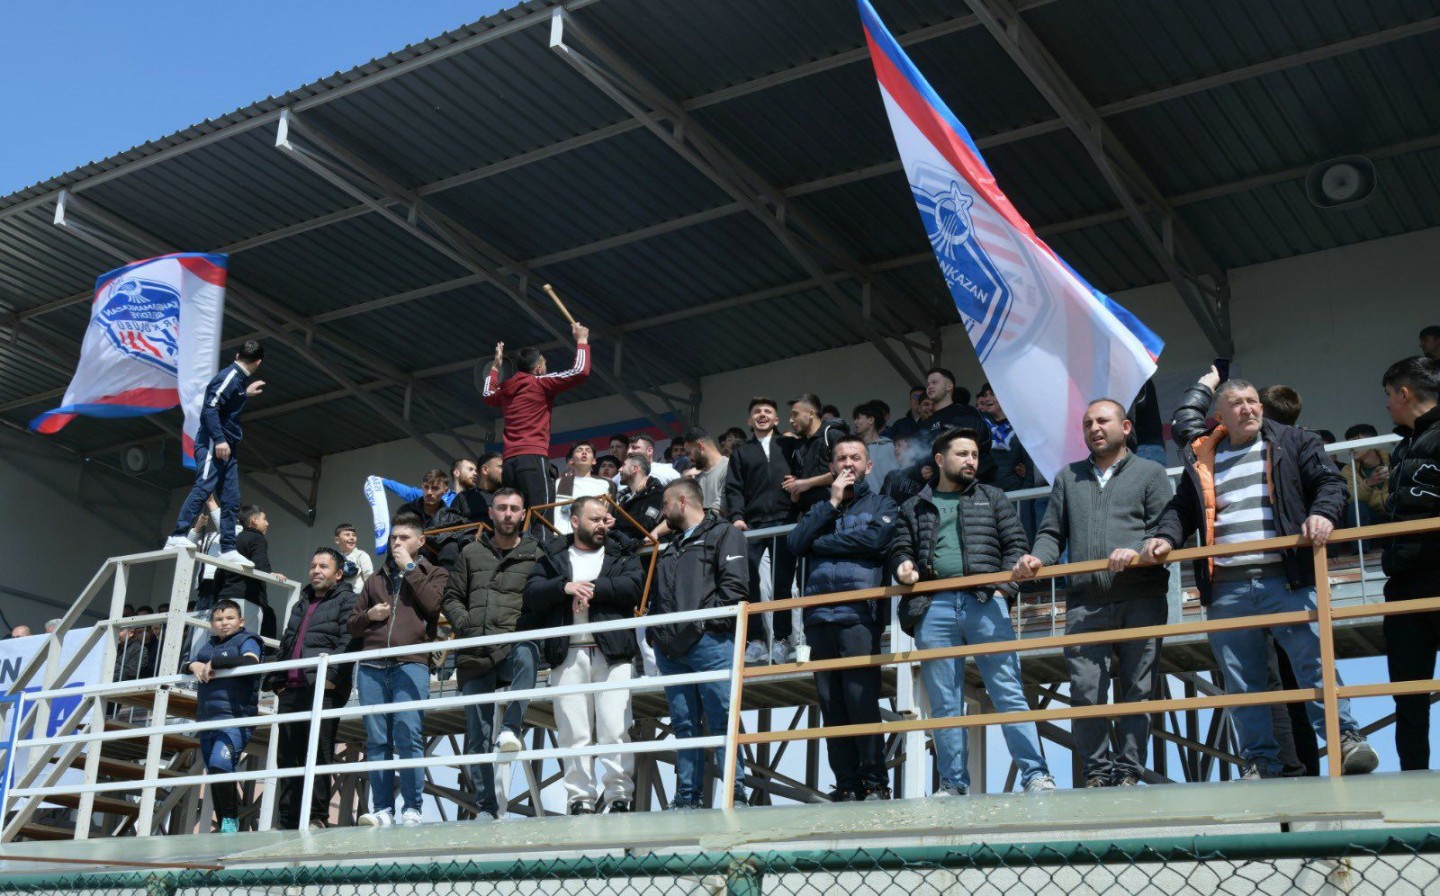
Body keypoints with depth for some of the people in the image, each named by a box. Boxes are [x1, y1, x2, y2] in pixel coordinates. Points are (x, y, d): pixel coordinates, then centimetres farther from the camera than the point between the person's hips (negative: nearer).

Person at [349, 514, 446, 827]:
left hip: (411, 664, -4)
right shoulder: (375, 580, 26)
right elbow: (353, 625, 26)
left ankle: (412, 809, -9)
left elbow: (433, 604, -6)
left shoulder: (434, 574, 15)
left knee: (408, 737, -13)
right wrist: (369, 616, 4)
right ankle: (382, 810, -1)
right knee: (377, 741, -2)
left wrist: (409, 567, 0)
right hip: (372, 668, 4)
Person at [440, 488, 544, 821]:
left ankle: (510, 728, -36)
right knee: (477, 734, 1)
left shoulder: (535, 555, 10)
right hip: (475, 655, 3)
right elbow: (451, 597, 16)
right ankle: (486, 807, 8)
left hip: (515, 645, -2)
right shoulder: (471, 553, 16)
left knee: (526, 656, -41)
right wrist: (465, 626, 0)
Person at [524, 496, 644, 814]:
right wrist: (565, 587, -11)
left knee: (615, 729, -8)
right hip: (568, 654, 1)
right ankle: (580, 798, 3)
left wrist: (591, 588, -8)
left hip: (612, 653, -1)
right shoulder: (553, 557, 19)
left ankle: (619, 796, -3)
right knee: (573, 732, -2)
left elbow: (633, 585, -3)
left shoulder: (622, 556, 17)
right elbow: (531, 594, 4)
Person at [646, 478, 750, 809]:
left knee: (722, 719, -9)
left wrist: (708, 619, -14)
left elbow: (735, 585, -8)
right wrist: (653, 629, 11)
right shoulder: (670, 548, 29)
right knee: (683, 724, 6)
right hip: (670, 646, 7)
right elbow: (657, 595, 27)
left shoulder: (723, 534, 5)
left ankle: (735, 794, -8)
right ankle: (687, 797, 8)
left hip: (709, 642, -7)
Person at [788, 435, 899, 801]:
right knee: (831, 706, 0)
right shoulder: (820, 508, 25)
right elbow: (796, 543, 7)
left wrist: (822, 543, 2)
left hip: (859, 615, -4)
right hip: (820, 617, 4)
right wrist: (832, 503, 5)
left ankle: (875, 783, -7)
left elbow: (876, 539, -8)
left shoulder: (882, 505, 14)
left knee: (862, 700, -12)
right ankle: (846, 786, 2)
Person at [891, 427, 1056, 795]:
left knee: (1009, 692, -6)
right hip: (933, 608, 1)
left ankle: (1036, 775, -6)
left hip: (985, 602, -1)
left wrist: (1004, 586, -3)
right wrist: (904, 568, -6)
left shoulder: (992, 498, 18)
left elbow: (1015, 544, 11)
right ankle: (953, 784, 6)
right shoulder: (914, 508, 20)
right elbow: (901, 551, 17)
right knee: (944, 703, 2)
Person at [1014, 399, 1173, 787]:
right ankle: (1097, 773, 0)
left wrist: (1137, 552, -16)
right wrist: (1038, 558, -1)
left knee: (1136, 691, -1)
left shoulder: (1150, 473, 14)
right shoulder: (1067, 478, 24)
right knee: (1085, 691, -7)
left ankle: (1129, 772, 5)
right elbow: (1052, 533, 20)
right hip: (1084, 604, 2)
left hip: (1141, 599, -2)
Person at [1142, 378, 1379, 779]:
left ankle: (1346, 740, -2)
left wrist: (1323, 513, -16)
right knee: (1241, 682, 4)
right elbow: (1182, 508, 20)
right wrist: (1166, 537, 0)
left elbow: (1330, 482, 4)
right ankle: (1259, 761, 10)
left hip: (1286, 580, -2)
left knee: (1313, 661, -10)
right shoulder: (1202, 460, 17)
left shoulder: (1292, 443, 11)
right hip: (1227, 588, 3)